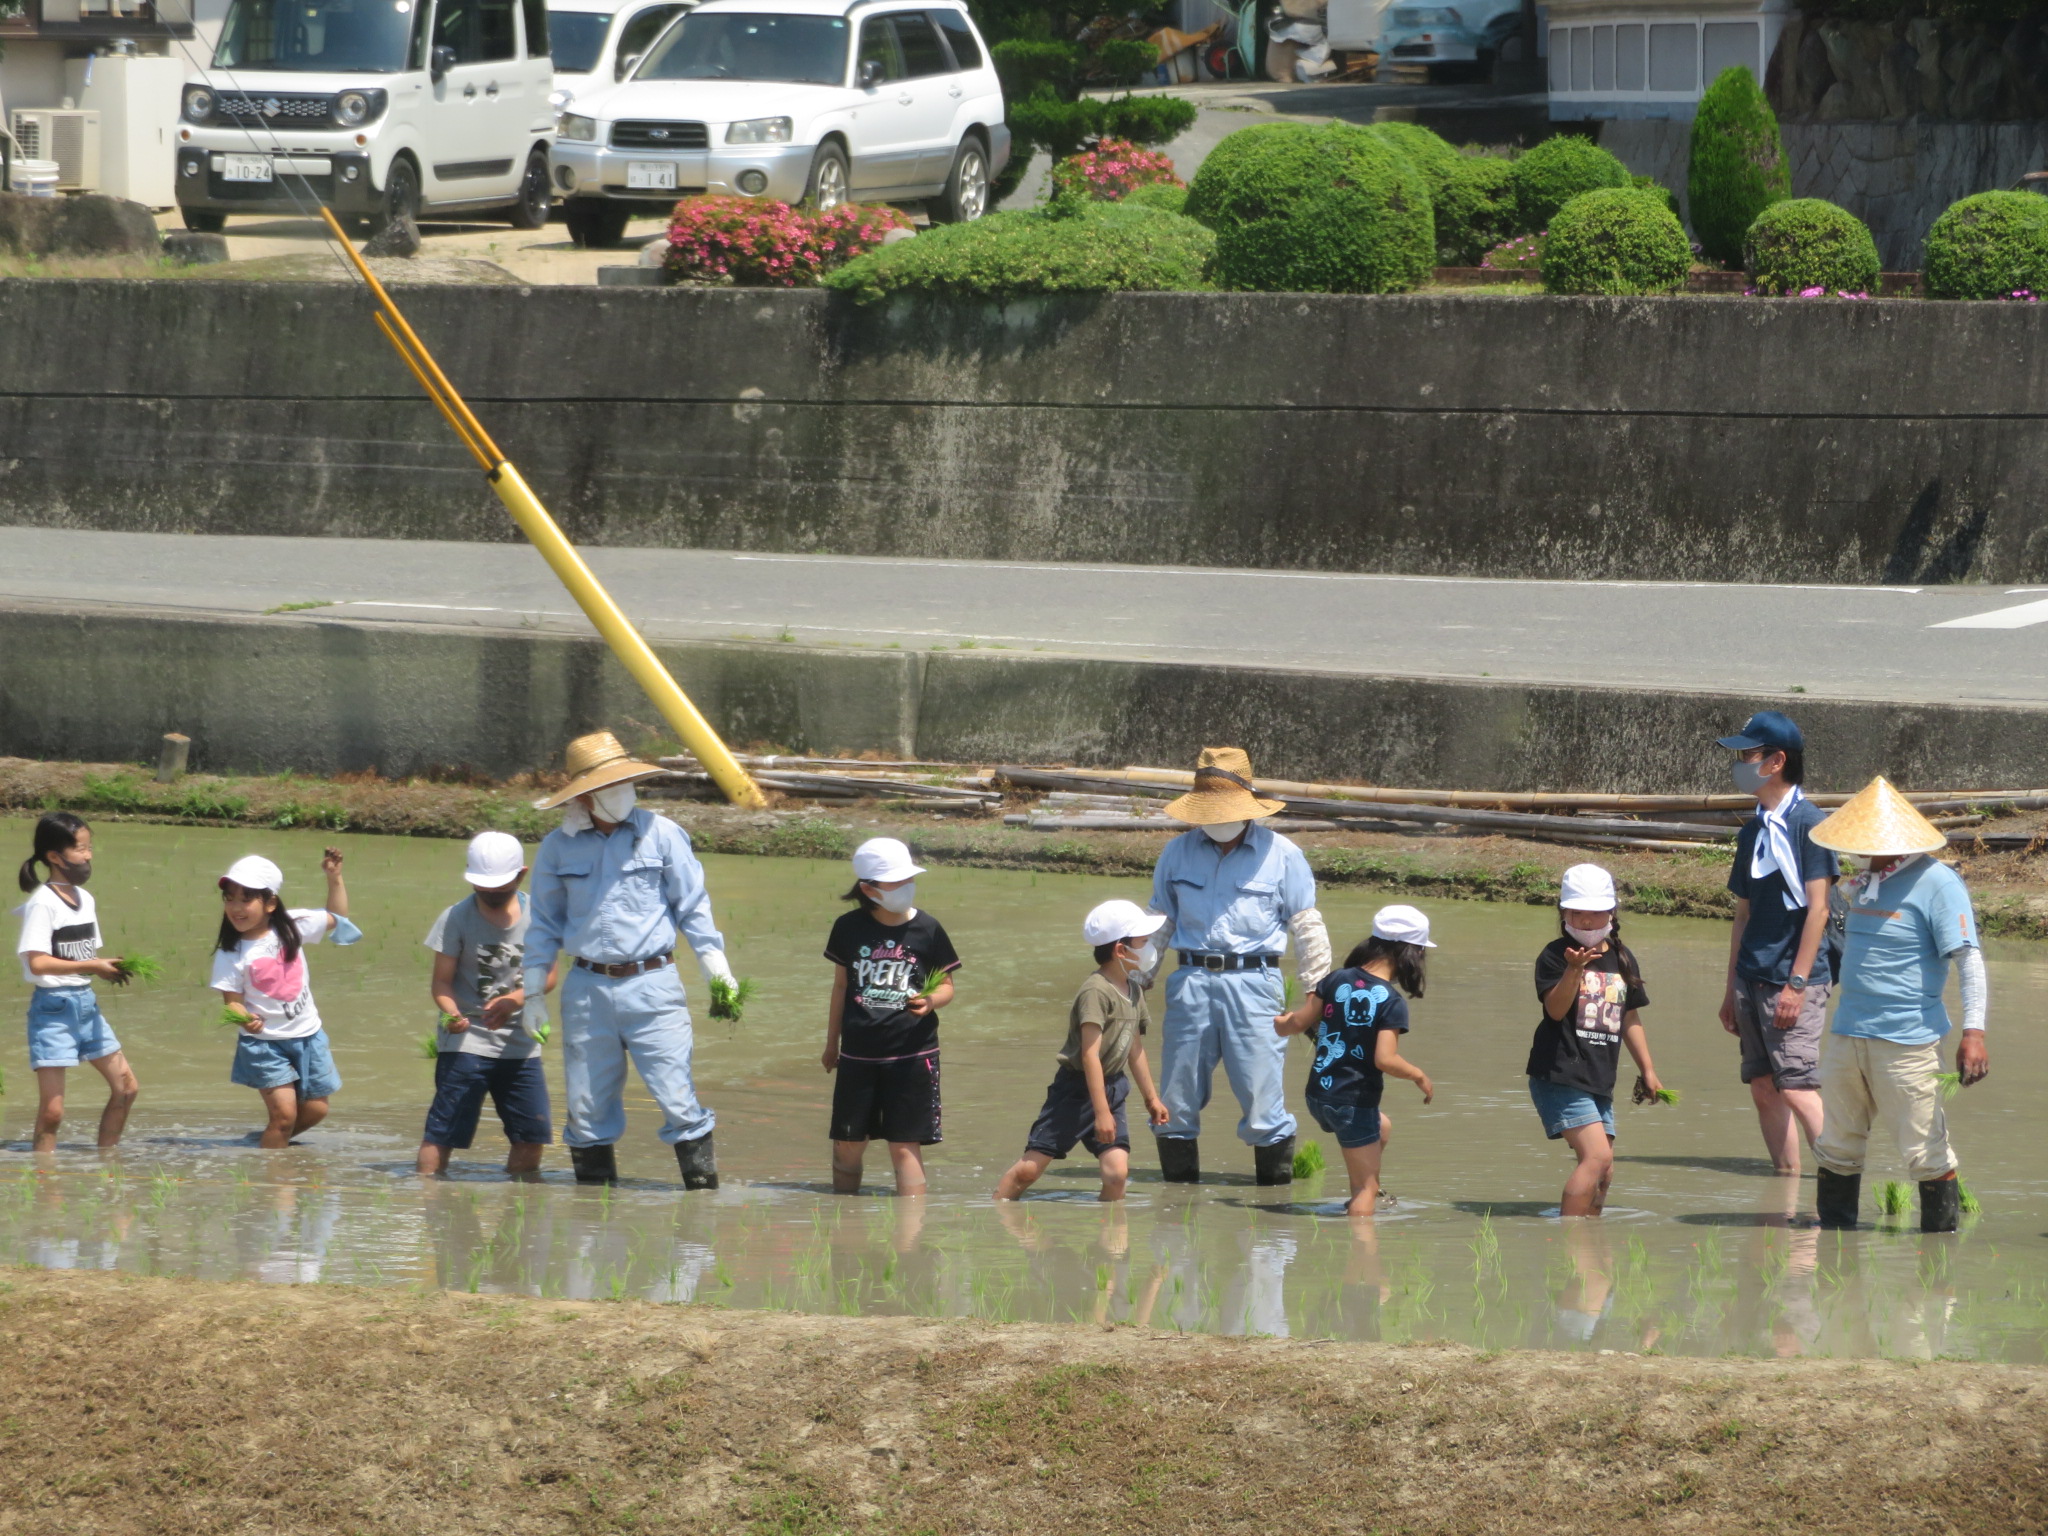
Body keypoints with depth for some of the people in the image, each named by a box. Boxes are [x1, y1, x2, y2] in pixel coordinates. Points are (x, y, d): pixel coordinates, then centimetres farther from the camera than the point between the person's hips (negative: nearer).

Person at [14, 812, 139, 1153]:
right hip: (53, 1006, -8)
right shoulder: (42, 904, -14)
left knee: (125, 1087, 10)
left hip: (85, 1003, 8)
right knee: (52, 1111, -7)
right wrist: (92, 966, -22)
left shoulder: (85, 900, 10)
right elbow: (37, 962, -22)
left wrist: (108, 969, -6)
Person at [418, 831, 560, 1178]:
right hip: (465, 1042, -3)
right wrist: (451, 1012, -27)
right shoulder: (457, 918, -6)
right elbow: (441, 980, -6)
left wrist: (515, 999, -19)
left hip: (520, 1043, 3)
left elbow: (547, 975, 1)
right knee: (443, 1131, -10)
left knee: (532, 1134, 5)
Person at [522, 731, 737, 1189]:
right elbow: (544, 922, 14)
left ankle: (704, 1190, -6)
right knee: (588, 1108, 7)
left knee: (678, 1099, -9)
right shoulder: (558, 847, 5)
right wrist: (533, 992, 12)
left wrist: (718, 972, -1)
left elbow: (693, 906, 4)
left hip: (652, 985, -2)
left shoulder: (661, 834, -1)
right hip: (586, 991, 3)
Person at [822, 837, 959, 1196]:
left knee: (905, 1146, -4)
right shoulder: (849, 928, 2)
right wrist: (832, 1043, 19)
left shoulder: (926, 930, -2)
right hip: (858, 1054, 2)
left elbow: (946, 986, 5)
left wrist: (931, 1001, -19)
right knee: (847, 1145, 9)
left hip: (912, 1055, -2)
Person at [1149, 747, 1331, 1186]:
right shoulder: (1178, 853, 12)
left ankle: (1276, 1192, 1)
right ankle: (1180, 1188, 15)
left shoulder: (1281, 855, 3)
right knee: (1175, 1102, 5)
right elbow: (1157, 922, 21)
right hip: (1190, 982, 3)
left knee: (1262, 1099, -7)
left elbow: (1308, 930, 7)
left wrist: (1317, 997, 5)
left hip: (1253, 984, -3)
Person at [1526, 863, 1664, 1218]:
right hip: (1560, 1075, -7)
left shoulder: (1622, 959, 13)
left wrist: (1647, 1070, 25)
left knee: (1603, 1174, 7)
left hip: (1600, 1080, 7)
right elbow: (1556, 1009, -19)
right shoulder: (1555, 956, -5)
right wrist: (1574, 969, -35)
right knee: (1596, 1155, -20)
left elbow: (1630, 1018, 22)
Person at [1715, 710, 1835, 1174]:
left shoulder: (1807, 823, -9)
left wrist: (1797, 983, -17)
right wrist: (1732, 989, 16)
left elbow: (1817, 909, -13)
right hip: (1753, 979, 8)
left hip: (1795, 981, -8)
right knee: (1764, 1089, 6)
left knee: (1796, 1088, -14)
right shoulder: (1753, 831, 14)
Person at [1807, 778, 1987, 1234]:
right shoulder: (1866, 881, 15)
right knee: (1838, 1149, 12)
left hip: (1907, 1042, -8)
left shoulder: (1937, 884, -10)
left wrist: (1973, 1032, -23)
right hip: (1848, 1037, 8)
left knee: (1925, 1154, -5)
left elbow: (1969, 960, -15)